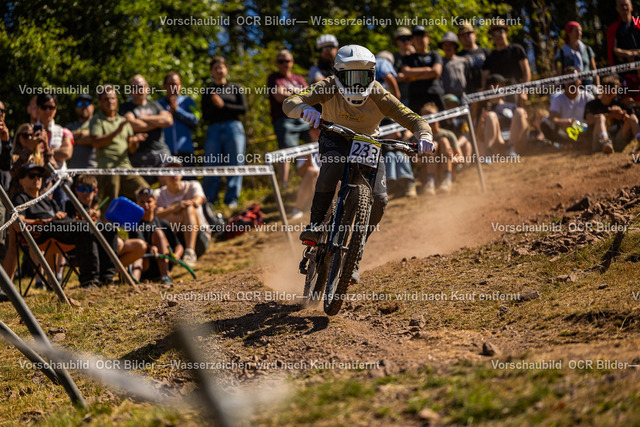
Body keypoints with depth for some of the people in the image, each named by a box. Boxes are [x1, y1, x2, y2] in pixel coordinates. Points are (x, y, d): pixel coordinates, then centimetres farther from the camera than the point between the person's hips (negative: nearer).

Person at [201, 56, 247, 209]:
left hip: (233, 127, -1)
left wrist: (223, 105, -5)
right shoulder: (208, 91, 16)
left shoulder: (236, 88, 13)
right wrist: (214, 105, -9)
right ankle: (208, 200, -1)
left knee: (235, 164, -5)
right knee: (211, 166, -6)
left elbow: (243, 109, 3)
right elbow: (205, 115, 9)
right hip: (214, 129, 1)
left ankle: (232, 199, -2)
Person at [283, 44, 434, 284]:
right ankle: (316, 223, -27)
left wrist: (424, 136, -49)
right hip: (335, 139, -1)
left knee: (378, 199, -19)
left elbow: (413, 120, -26)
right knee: (333, 163, -39)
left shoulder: (378, 96, -24)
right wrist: (305, 108, -59)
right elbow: (289, 103, -35)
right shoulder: (330, 88, -24)